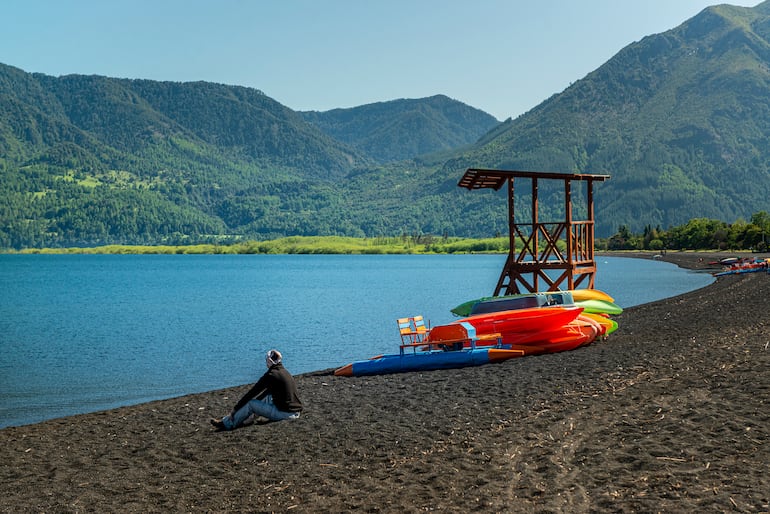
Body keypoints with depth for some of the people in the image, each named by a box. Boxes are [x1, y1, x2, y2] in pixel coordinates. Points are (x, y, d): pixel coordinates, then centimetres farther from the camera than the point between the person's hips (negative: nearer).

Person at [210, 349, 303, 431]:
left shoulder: (270, 375, -10)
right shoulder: (285, 372, 17)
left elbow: (251, 393, -6)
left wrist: (235, 409, 2)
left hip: (284, 413, -9)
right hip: (296, 412, 9)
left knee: (250, 403, 1)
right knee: (267, 396, 27)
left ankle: (227, 423, 13)